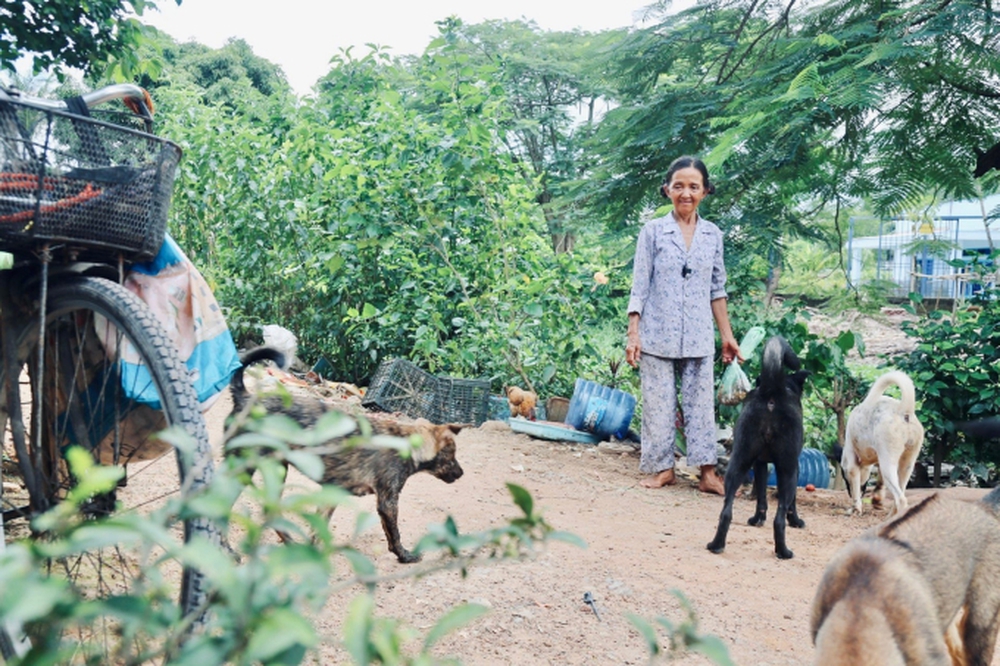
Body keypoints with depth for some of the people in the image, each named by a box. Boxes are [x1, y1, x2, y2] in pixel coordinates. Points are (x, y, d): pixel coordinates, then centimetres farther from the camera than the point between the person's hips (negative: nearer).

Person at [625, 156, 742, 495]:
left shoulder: (713, 235, 7)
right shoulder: (653, 231, -1)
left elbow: (717, 289, 12)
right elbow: (639, 286, -2)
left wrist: (727, 335, 11)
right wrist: (633, 333, -8)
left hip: (699, 338, 2)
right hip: (658, 335, -2)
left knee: (701, 404, 4)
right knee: (659, 404, 4)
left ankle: (708, 472, 9)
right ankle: (662, 468, 16)